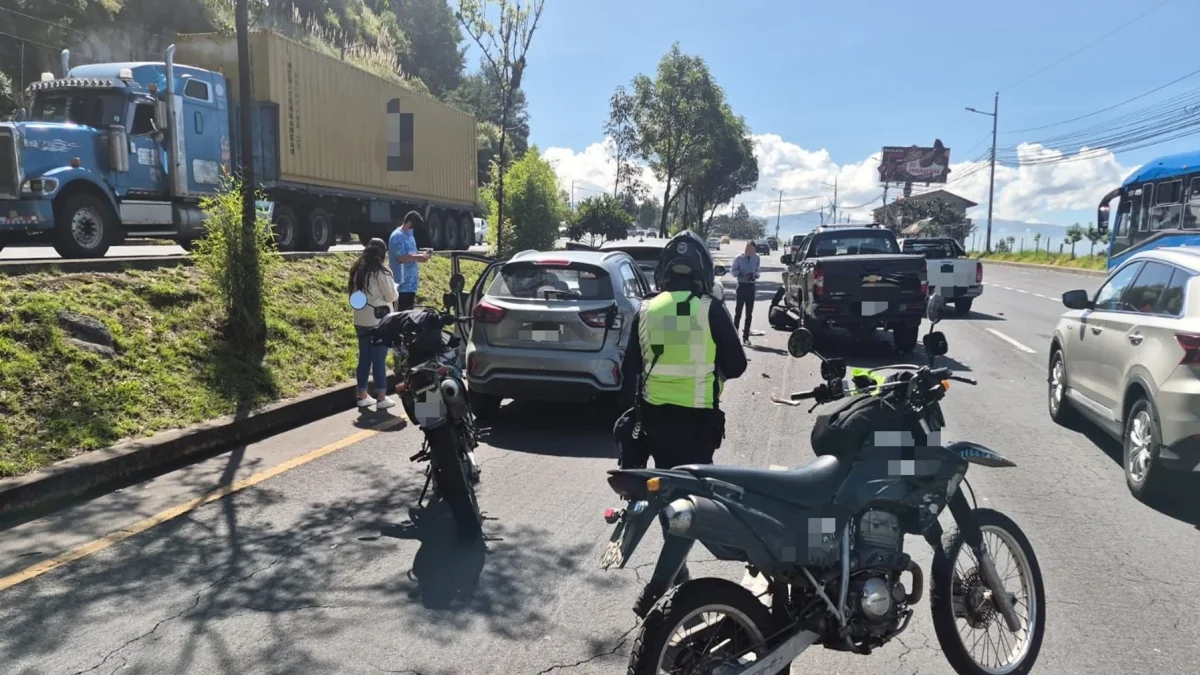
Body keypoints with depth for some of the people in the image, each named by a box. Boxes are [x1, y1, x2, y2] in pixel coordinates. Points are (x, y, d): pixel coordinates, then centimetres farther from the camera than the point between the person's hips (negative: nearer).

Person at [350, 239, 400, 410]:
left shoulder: (357, 270, 8)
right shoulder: (381, 272, -13)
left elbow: (355, 293, 17)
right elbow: (392, 296, -10)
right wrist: (393, 287, 8)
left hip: (361, 321, 7)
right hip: (378, 320, -7)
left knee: (364, 357, 13)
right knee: (379, 359, -1)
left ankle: (363, 396, 18)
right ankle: (381, 398, 4)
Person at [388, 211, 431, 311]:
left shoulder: (409, 236, 17)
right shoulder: (397, 236, -14)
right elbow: (401, 257, -23)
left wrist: (421, 254, 5)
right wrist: (418, 257, -19)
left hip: (410, 283, 10)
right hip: (402, 285, -10)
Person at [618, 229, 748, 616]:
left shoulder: (646, 311, 1)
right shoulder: (711, 310, -8)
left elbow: (630, 369, 7)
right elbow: (736, 365, -3)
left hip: (653, 414, 4)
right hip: (697, 418, -3)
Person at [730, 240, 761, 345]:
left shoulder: (757, 258, 4)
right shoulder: (739, 258, -5)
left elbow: (757, 270, 14)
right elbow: (733, 271, -1)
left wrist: (755, 275, -7)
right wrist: (742, 274, -16)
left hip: (751, 286, 3)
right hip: (742, 285, -3)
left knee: (749, 313, 6)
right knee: (738, 311, -2)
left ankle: (745, 337, 14)